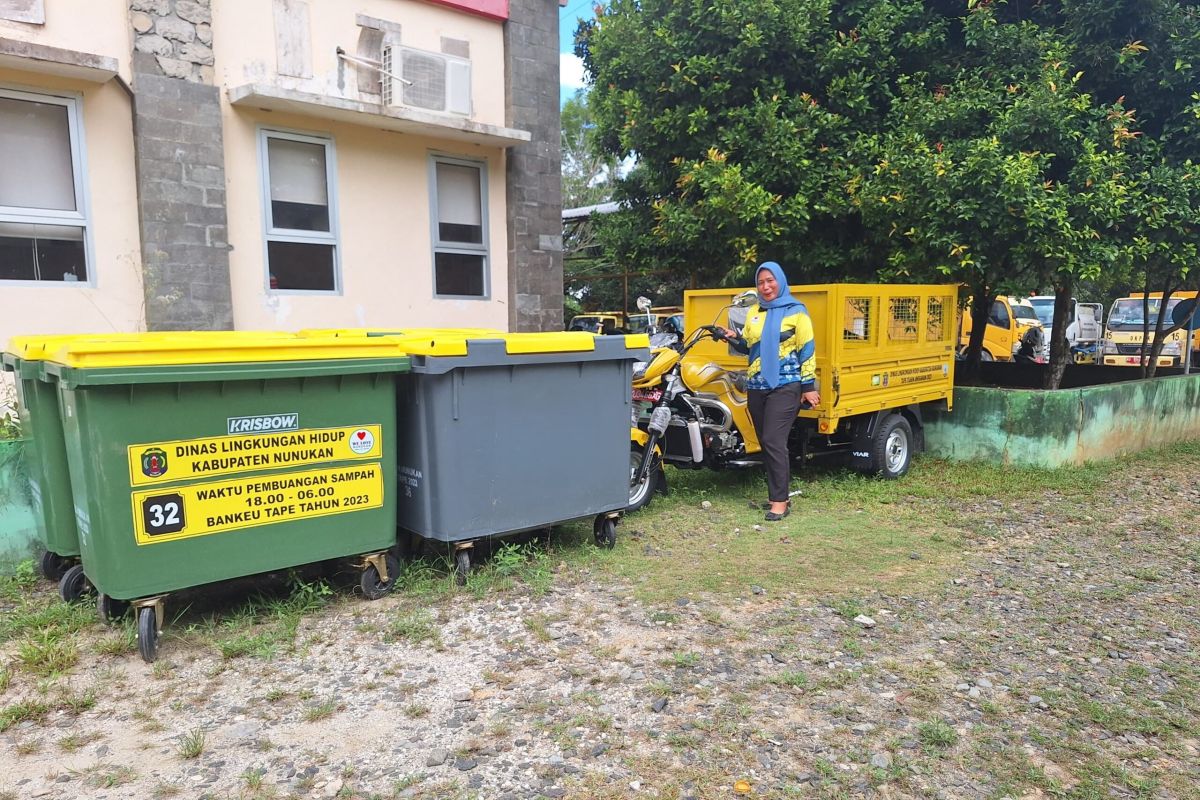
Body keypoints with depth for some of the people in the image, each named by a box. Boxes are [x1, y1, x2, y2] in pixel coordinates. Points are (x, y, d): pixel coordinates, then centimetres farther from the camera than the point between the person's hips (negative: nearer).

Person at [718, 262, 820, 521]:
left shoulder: (796, 311, -3)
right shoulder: (754, 312, 14)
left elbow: (808, 351, -5)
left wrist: (808, 386, -8)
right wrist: (733, 338, -1)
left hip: (785, 386, -6)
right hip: (756, 386, 6)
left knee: (774, 441, -14)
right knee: (765, 443, 9)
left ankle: (780, 500, -8)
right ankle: (778, 492, 20)